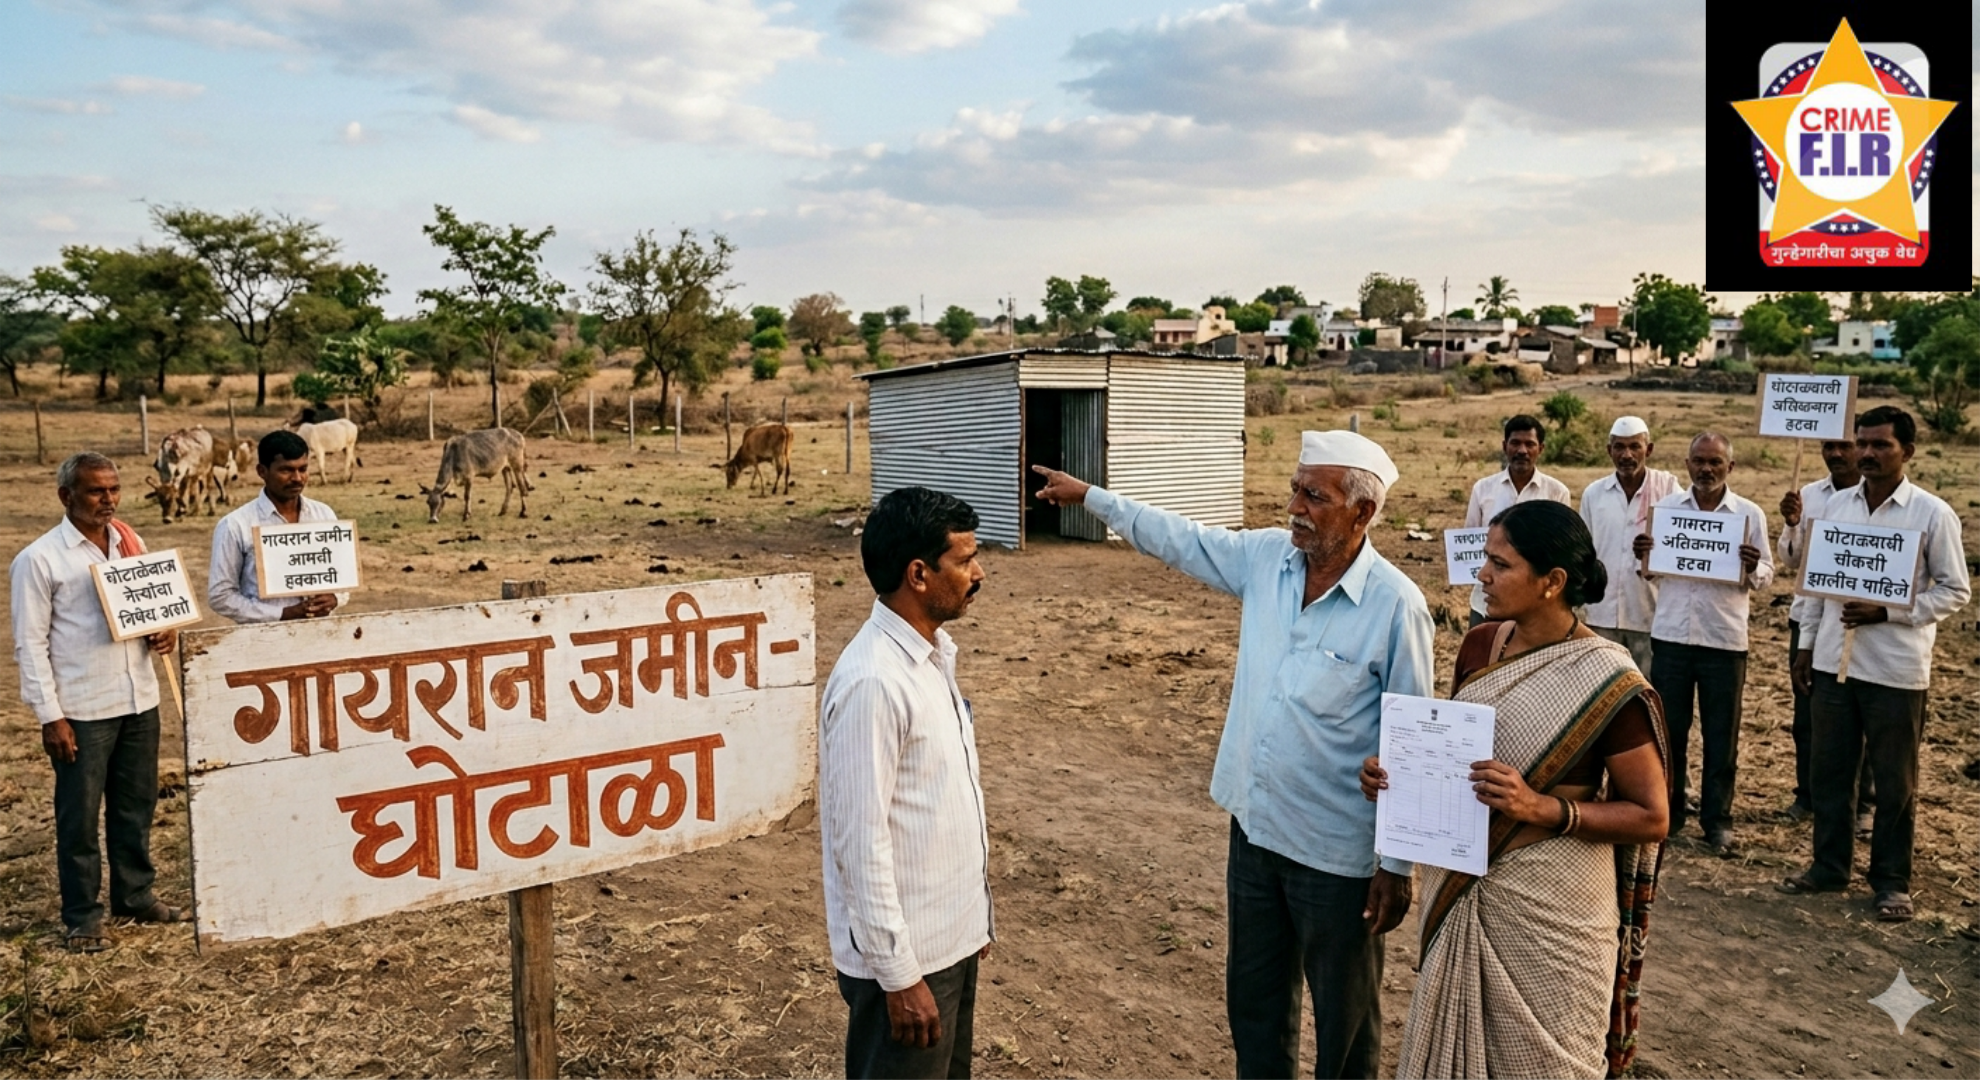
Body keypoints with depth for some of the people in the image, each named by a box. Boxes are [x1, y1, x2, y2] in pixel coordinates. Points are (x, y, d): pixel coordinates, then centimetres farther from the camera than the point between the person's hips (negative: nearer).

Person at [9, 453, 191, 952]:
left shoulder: (130, 542, 8)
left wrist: (167, 630, -5)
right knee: (79, 816, 6)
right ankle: (81, 916, 18)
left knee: (136, 805, 16)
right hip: (81, 710, -5)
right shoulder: (39, 559, -8)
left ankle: (136, 894, 31)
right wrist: (50, 716, -12)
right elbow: (31, 643, -8)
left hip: (139, 700, 5)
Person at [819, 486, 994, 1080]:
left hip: (951, 936, 9)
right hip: (905, 951, -8)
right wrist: (898, 972, -19)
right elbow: (861, 842, -23)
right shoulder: (873, 681, -24)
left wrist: (975, 914, 17)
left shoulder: (933, 655, 5)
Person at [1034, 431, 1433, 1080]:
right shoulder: (1266, 557, -3)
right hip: (1254, 830, 6)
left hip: (1336, 854, -6)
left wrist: (1398, 865, -11)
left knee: (1345, 1018, 14)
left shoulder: (1395, 605, -19)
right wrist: (1090, 497, 13)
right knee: (1253, 1000, 23)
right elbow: (1180, 539, 13)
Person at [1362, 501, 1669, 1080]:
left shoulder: (1608, 684, -17)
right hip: (1460, 894, 5)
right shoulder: (1479, 646, 0)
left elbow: (1651, 817, -11)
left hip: (1548, 911, -5)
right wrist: (1397, 772, -7)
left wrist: (1542, 808, -24)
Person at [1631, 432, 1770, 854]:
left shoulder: (1750, 514, 0)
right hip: (1670, 634, 1)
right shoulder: (1666, 507, 4)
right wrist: (1641, 555, -13)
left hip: (1725, 640, -1)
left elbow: (1766, 576, 2)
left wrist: (1752, 569, -20)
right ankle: (1668, 811, 23)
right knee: (1668, 729, 9)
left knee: (1721, 736, 7)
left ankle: (1717, 819, 19)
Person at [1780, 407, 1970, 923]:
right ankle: (1829, 865, 26)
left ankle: (1892, 880, 21)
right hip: (1833, 661, 4)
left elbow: (1955, 590, -4)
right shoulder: (1837, 505, 6)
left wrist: (1887, 612, -16)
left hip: (1896, 668, -4)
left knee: (1894, 781, 8)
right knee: (1829, 770, 12)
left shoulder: (1933, 514, -7)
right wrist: (1806, 644, 11)